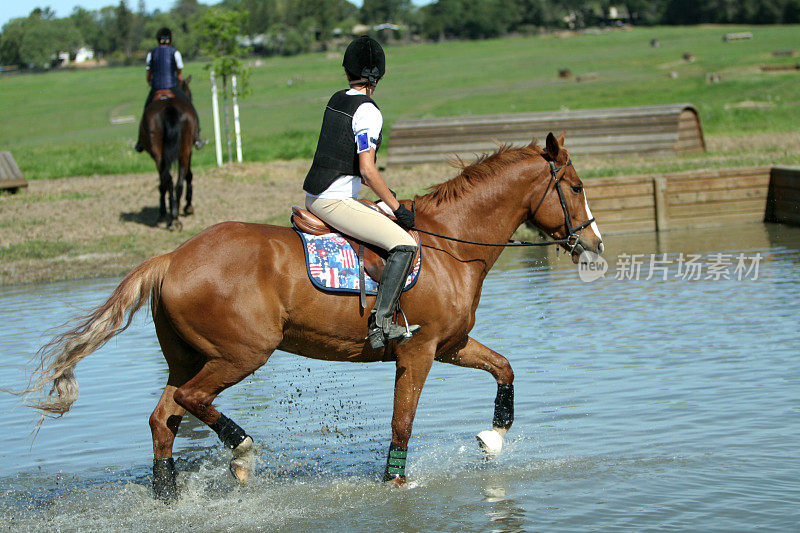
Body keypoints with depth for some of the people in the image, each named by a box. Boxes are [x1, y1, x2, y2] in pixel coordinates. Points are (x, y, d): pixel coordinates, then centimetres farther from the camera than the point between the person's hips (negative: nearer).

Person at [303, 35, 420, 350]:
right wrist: (396, 207, -9)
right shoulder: (368, 112, -13)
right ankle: (380, 323, -25)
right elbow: (368, 171, -20)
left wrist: (383, 193, 22)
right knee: (404, 244, -17)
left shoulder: (336, 101, 13)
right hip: (335, 203, -10)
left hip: (314, 196, 10)